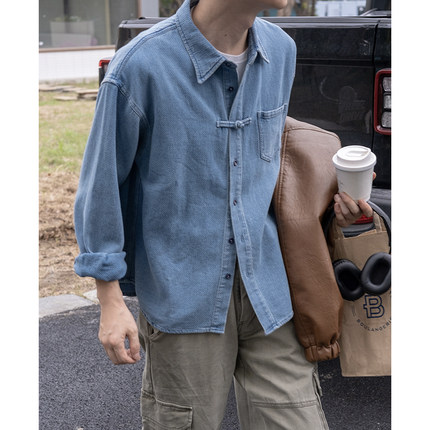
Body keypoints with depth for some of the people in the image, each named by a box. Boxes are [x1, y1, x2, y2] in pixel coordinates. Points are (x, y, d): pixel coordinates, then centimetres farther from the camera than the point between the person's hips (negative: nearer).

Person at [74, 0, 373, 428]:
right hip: (184, 294, -4)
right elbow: (101, 186, -7)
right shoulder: (141, 66, -15)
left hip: (266, 285, 5)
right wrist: (111, 301, -6)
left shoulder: (281, 50, 4)